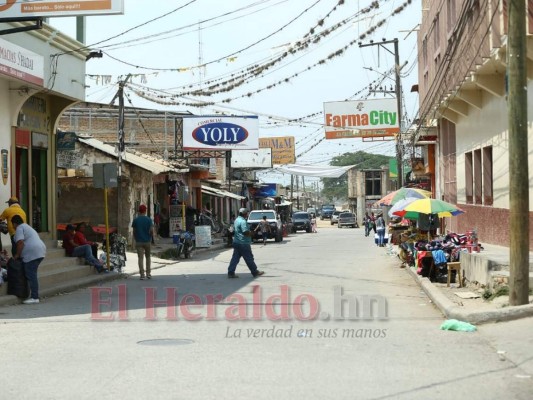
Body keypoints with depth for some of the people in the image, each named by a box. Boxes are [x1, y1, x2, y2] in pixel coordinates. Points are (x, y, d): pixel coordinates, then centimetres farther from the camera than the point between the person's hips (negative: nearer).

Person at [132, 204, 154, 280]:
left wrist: (136, 239, 13)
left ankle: (142, 275, -3)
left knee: (140, 258, 1)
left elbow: (134, 231, 1)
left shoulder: (135, 220, -1)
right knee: (148, 257, 14)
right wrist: (150, 237, 7)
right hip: (147, 241, 0)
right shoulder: (148, 219, -5)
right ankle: (148, 273, 11)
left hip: (139, 242, 0)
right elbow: (151, 230, -10)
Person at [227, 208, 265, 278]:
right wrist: (251, 233, -5)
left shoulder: (237, 220, 14)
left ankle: (231, 273, 3)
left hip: (236, 242, 9)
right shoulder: (243, 221, -17)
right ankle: (255, 272, 10)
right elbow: (246, 232, -25)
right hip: (243, 243, -9)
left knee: (235, 258, 7)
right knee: (249, 258, 1)